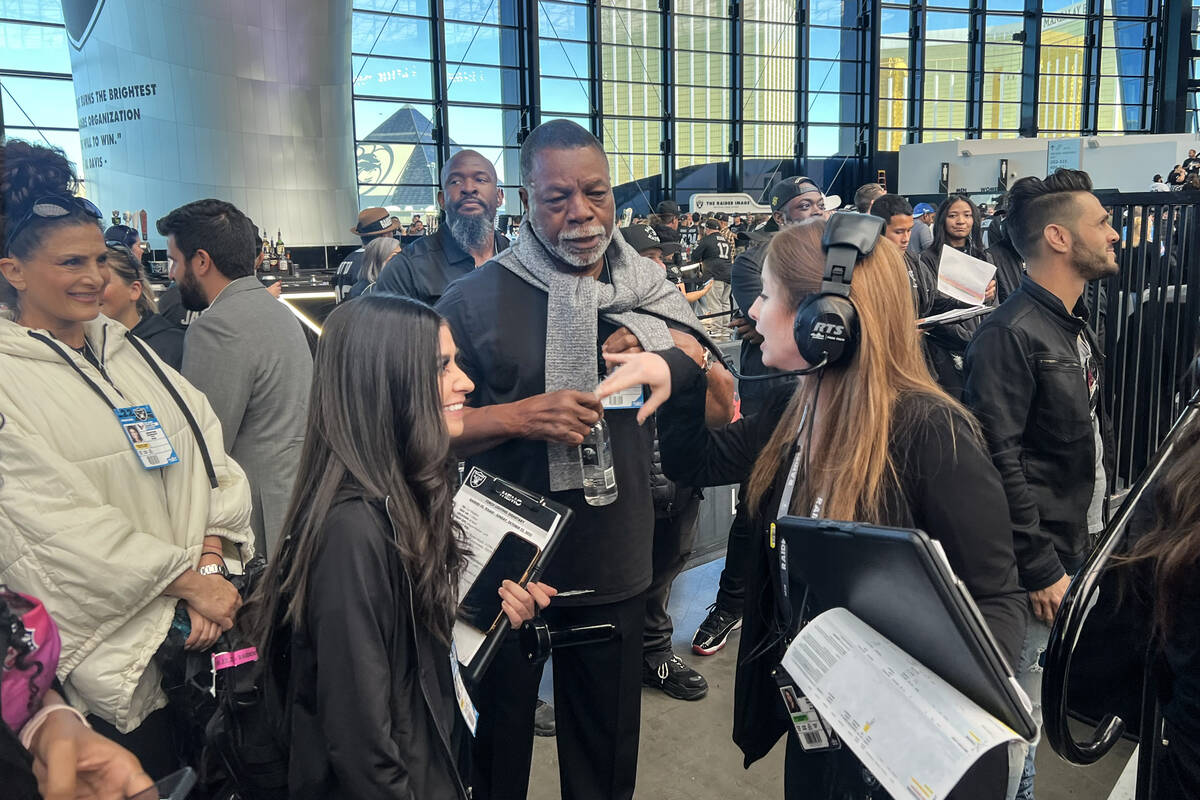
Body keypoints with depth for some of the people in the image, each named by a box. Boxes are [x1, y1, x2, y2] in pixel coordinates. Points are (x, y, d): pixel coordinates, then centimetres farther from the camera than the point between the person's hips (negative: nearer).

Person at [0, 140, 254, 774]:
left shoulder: (126, 351, 8)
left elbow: (206, 452, 2)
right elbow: (60, 521, -16)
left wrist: (211, 561, -11)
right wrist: (189, 581, -15)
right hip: (111, 644, -5)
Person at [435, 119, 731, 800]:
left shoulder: (650, 291, 2)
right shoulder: (477, 298, -8)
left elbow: (721, 411, 3)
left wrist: (659, 339, -13)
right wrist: (521, 417, -22)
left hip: (614, 565, 3)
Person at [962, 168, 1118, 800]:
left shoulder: (1077, 328, 13)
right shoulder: (1011, 334, -19)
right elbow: (1000, 461, -23)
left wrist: (1095, 531, 17)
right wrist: (1040, 568, -20)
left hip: (1077, 552, 9)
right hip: (1037, 564, -9)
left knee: (1033, 703, 21)